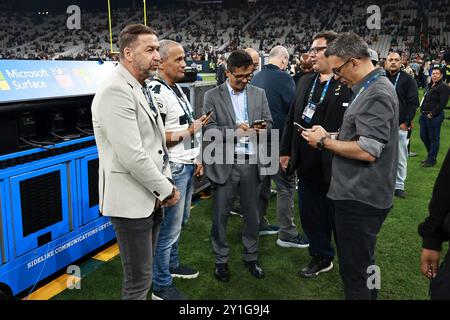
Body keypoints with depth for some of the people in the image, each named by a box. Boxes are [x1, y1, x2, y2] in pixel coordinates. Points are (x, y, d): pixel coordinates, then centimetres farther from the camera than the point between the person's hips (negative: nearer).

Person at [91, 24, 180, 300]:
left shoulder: (140, 88, 12)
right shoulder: (116, 91, -18)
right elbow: (132, 155, -24)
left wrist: (166, 183, 5)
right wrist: (166, 189, -12)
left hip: (151, 197, 9)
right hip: (132, 201, -9)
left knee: (143, 272, 21)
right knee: (139, 280, 4)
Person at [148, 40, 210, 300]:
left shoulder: (177, 88, 12)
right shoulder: (156, 92, -18)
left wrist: (196, 157, 14)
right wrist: (189, 131, -16)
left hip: (187, 166, 9)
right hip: (173, 169, -9)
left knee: (180, 221, 21)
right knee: (170, 227, 0)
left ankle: (172, 264, 40)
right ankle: (162, 287, 15)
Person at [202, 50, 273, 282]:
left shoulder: (259, 93, 8)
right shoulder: (212, 96, -2)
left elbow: (268, 121, 10)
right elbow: (209, 129, -7)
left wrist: (263, 127, -12)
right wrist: (233, 131, -21)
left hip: (251, 162, 3)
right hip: (224, 163, -2)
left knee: (252, 213, 13)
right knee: (220, 215, 7)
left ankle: (251, 257, 30)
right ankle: (221, 260, 24)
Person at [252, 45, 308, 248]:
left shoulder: (256, 77, 7)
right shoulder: (283, 77, -15)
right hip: (278, 140, -8)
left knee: (262, 181, 17)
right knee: (286, 185, 0)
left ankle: (259, 223, 27)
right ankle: (286, 233, 4)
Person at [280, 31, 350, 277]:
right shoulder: (305, 81, 9)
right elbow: (292, 118, 12)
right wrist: (286, 151, 10)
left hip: (335, 166, -6)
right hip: (307, 165, 6)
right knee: (310, 215, 17)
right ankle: (321, 257, 38)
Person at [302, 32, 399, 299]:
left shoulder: (377, 94, -19)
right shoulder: (370, 88, 13)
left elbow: (367, 151, -25)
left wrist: (324, 142, -14)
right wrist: (331, 135, 7)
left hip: (361, 198, -10)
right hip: (357, 194, 10)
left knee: (355, 270, 3)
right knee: (361, 264, 24)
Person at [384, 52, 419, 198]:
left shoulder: (408, 80, 1)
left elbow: (413, 103, -3)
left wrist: (406, 122, -9)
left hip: (401, 126, -2)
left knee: (400, 158, 3)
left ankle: (399, 186, 13)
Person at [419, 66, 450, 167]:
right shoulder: (429, 85, 15)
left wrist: (432, 114, -18)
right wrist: (422, 110, 10)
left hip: (434, 117, -8)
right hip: (424, 115, 8)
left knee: (434, 138, 1)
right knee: (423, 136, 14)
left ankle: (431, 160, 10)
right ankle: (430, 155, 32)